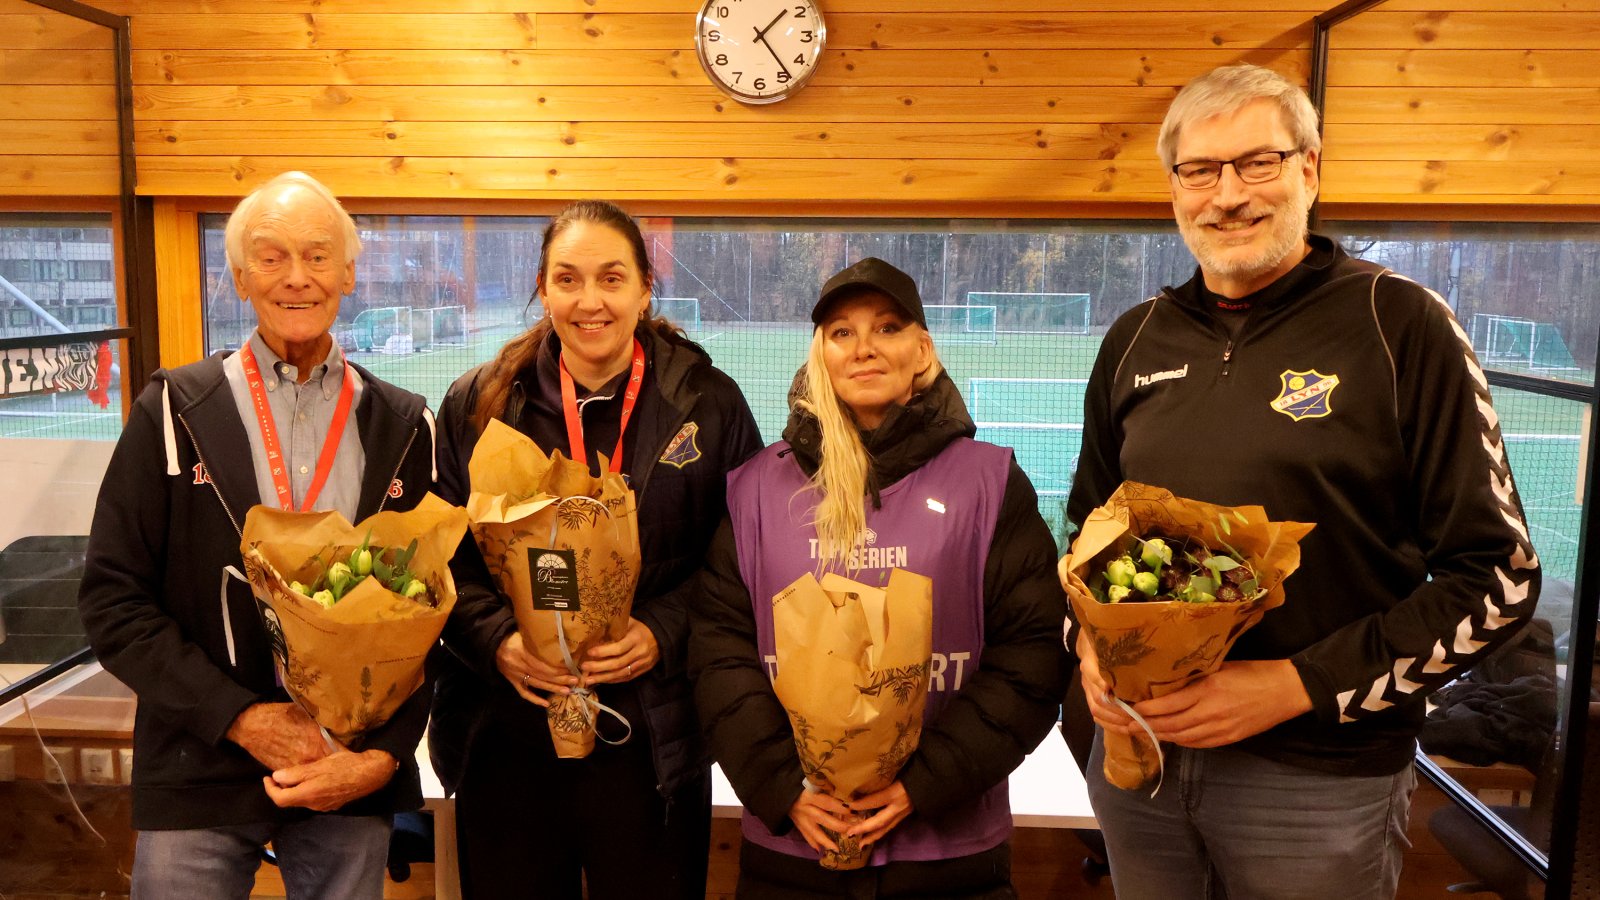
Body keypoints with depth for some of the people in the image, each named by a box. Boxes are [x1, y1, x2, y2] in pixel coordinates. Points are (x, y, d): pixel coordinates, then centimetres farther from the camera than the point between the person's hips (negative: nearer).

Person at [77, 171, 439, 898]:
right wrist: (240, 717, -12)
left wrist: (383, 755, -6)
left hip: (355, 779, 1)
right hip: (199, 778, -1)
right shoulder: (174, 410, -1)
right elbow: (112, 599, -3)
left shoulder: (403, 426, 3)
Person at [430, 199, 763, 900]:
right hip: (506, 742, 1)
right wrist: (495, 640, -12)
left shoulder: (709, 405, -1)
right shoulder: (477, 406, 3)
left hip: (652, 745, -1)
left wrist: (664, 633, -13)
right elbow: (445, 557, 5)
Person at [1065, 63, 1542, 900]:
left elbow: (1499, 576, -9)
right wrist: (1091, 642, -3)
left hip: (1321, 779, -4)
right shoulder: (1136, 340, 5)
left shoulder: (1400, 324, -8)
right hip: (1137, 754, 4)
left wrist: (1298, 687, -16)